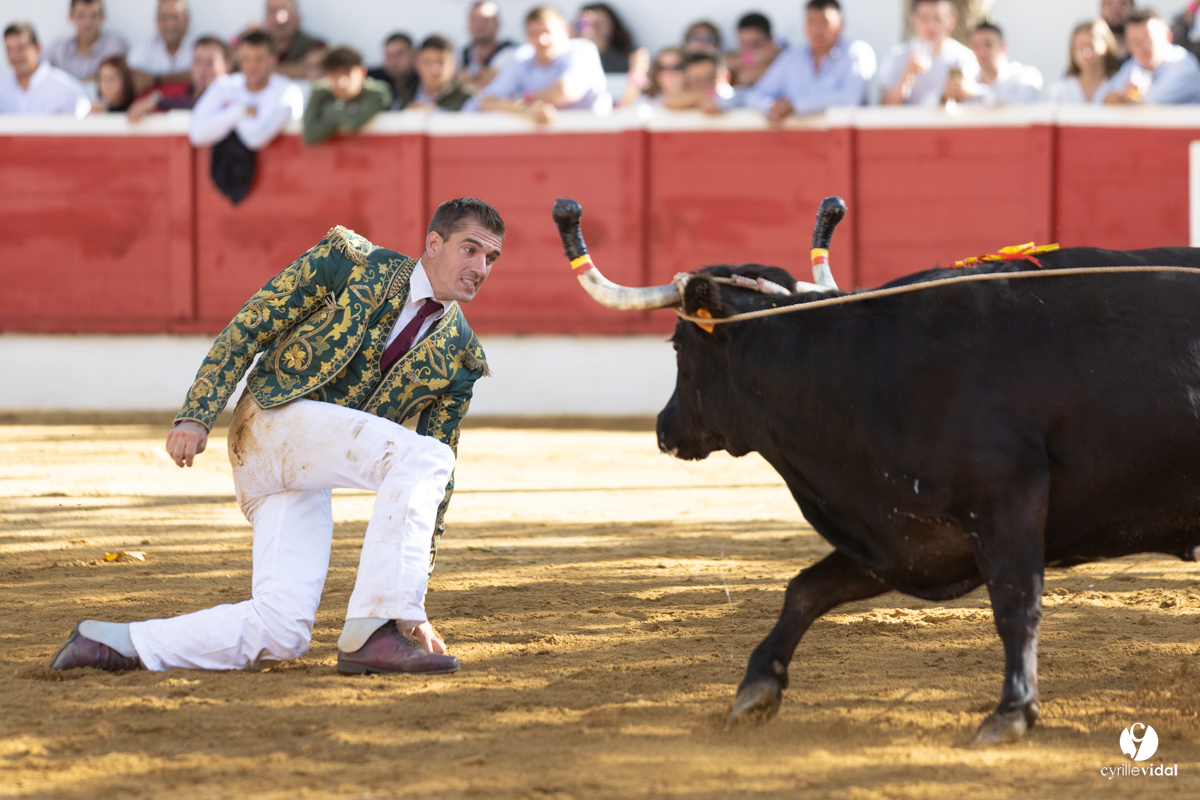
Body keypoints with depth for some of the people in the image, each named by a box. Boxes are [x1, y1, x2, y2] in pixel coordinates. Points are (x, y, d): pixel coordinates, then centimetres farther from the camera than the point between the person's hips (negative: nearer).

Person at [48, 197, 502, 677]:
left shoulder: (460, 359, 11)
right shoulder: (350, 262, -1)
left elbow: (439, 481, 12)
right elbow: (246, 330, 0)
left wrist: (413, 596, 9)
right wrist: (196, 417, -11)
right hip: (276, 417, -6)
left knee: (282, 634, -11)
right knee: (424, 457, -28)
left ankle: (119, 643, -1)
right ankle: (373, 634, -33)